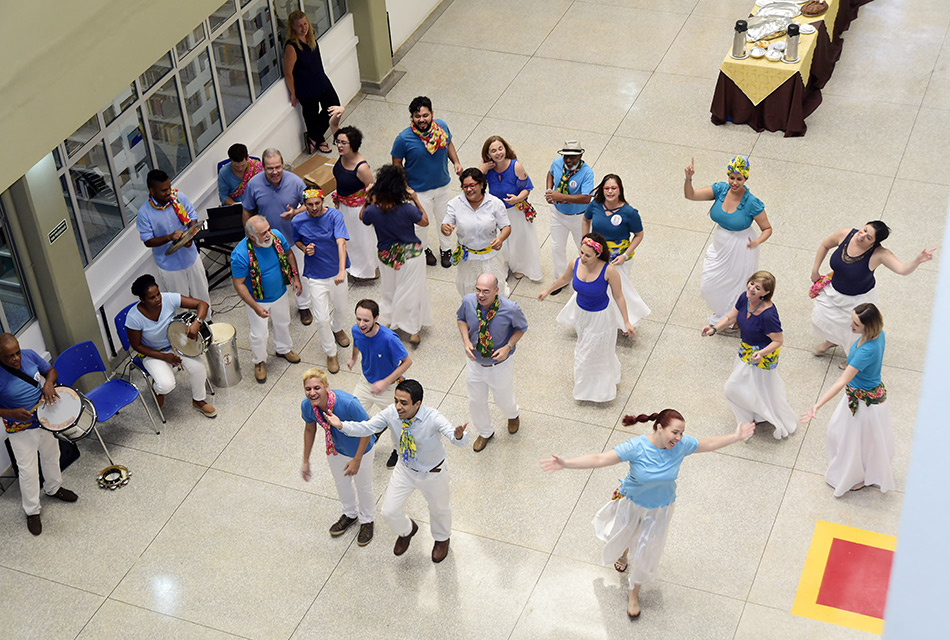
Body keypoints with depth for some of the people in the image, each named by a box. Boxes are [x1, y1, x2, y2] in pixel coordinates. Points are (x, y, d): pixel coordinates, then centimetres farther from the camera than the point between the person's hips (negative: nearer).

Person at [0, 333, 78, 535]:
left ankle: (53, 488, 54)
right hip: (21, 430, -5)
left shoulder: (29, 355, -16)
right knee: (27, 470, 6)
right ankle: (32, 511, 27)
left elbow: (50, 370, 2)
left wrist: (49, 383, -19)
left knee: (51, 456, 26)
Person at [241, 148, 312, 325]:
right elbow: (248, 212, -1)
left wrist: (295, 213, -27)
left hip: (293, 238, 0)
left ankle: (304, 306, 37)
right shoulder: (254, 184, -15)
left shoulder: (295, 182, -18)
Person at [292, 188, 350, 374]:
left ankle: (338, 328, 58)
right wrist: (305, 249, -14)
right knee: (322, 319, -1)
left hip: (336, 272, 0)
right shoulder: (298, 222, -11)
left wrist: (342, 270, -43)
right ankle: (330, 353, 20)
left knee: (341, 308, 23)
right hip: (315, 276, 0)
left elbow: (341, 242, -30)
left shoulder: (334, 216, -19)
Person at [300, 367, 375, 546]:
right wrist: (306, 461, 3)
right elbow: (309, 429, -5)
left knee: (364, 487, 19)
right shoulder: (306, 405, -26)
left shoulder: (348, 403, -43)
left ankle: (367, 521, 49)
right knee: (342, 483, 28)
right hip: (334, 449, 4)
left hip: (359, 449, -4)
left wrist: (357, 460, -24)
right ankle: (350, 514, 58)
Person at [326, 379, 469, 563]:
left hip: (433, 473, -3)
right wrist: (342, 425, -34)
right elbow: (366, 428, -17)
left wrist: (458, 436, -74)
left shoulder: (433, 418, -37)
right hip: (405, 470, 3)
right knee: (389, 511, 10)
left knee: (439, 508, 23)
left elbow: (457, 438, -49)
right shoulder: (391, 413, -25)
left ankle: (442, 539, 59)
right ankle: (406, 530, 48)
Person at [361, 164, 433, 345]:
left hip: (386, 257, 2)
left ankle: (393, 323, 41)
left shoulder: (373, 210, -20)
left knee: (390, 290, 25)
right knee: (411, 291, 13)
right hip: (410, 256, -2)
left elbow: (364, 219, 5)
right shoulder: (407, 209, -27)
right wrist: (416, 200, -5)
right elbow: (425, 221, -8)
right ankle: (413, 331, 19)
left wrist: (372, 201, 2)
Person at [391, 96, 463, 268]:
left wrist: (456, 162, -7)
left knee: (444, 220, 24)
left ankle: (446, 248, 50)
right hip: (419, 190, -3)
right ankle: (424, 249, 48)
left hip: (442, 185, 4)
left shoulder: (442, 126, -16)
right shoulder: (404, 138, -27)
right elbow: (397, 164, -13)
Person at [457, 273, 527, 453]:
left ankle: (513, 415, 63)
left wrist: (508, 347, -23)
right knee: (476, 402, 21)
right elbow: (461, 318, 1)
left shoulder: (510, 309, -29)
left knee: (504, 399, 23)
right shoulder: (468, 301, -22)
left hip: (500, 366, -2)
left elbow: (521, 327, -8)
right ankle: (485, 432, 53)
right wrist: (466, 341, -15)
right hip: (475, 363, 2)